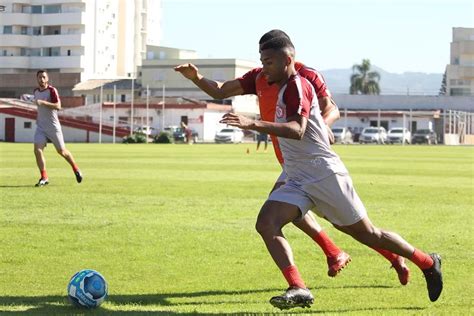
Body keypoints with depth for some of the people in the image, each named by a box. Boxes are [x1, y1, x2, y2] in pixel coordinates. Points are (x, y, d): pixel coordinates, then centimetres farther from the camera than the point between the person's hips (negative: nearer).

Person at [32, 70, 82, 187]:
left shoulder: (52, 90, -12)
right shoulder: (36, 91, 9)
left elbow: (58, 106, -24)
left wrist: (43, 102, -33)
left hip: (53, 126, -5)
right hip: (41, 126, 5)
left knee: (61, 151, 6)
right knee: (37, 150, -13)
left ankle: (76, 169, 30)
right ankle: (44, 178, -7)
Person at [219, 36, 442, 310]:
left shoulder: (297, 85, -13)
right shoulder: (285, 88, 16)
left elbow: (297, 130, -29)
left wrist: (253, 124, -38)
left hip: (325, 174, -9)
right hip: (297, 182, 9)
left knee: (368, 234, 2)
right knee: (266, 223, -16)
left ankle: (428, 263, 22)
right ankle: (298, 290, -24)